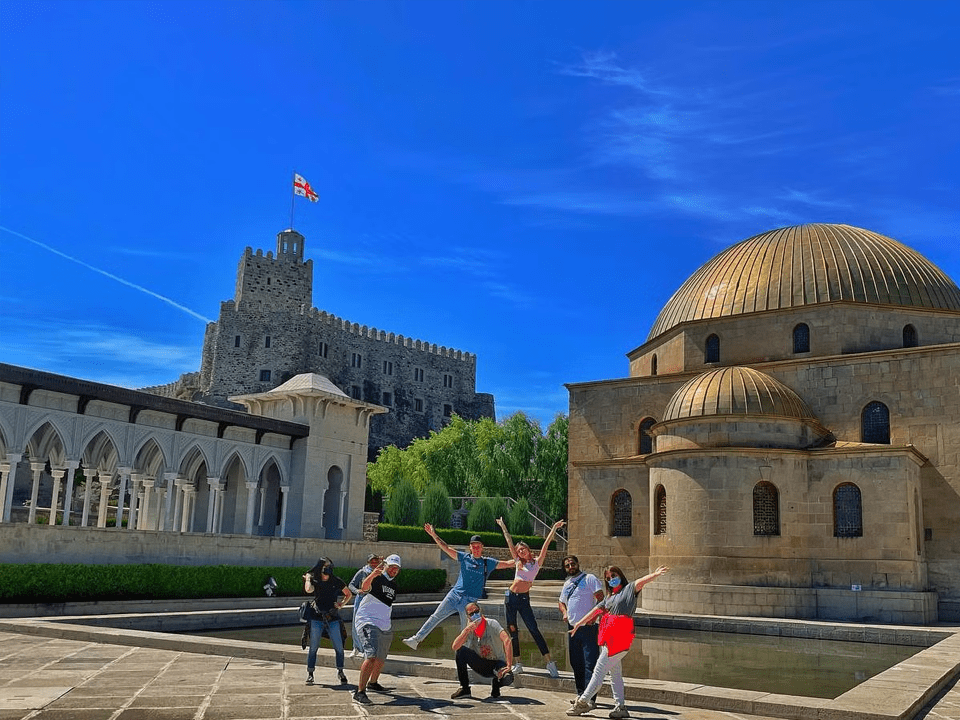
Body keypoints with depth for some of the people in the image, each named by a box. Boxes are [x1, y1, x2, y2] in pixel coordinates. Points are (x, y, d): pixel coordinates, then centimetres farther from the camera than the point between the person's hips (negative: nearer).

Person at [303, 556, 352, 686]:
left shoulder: (336, 581, 6)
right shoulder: (314, 581, 2)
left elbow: (348, 594, 17)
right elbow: (308, 590, -21)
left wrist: (341, 604, 3)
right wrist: (307, 578, -7)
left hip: (333, 618, 1)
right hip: (317, 618, -1)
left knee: (339, 647, -2)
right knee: (313, 647, 1)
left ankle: (340, 672, 15)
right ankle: (310, 673, 14)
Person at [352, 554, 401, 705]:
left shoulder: (393, 584, 15)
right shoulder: (376, 578, -10)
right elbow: (365, 587, -33)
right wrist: (373, 575, -54)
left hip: (384, 627, 8)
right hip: (367, 623, -8)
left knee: (381, 658, 18)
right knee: (371, 656, -24)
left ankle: (373, 682, 42)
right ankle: (360, 692, -23)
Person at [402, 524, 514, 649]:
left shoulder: (488, 563, 6)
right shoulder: (464, 557, 8)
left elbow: (507, 564, 4)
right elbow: (447, 548, 5)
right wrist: (434, 535, -1)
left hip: (470, 601, -1)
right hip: (454, 595, 1)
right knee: (435, 617, -2)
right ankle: (416, 639, 1)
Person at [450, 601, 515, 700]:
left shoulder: (492, 624, -15)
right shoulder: (468, 629, -3)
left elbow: (507, 641, -30)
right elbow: (455, 647, -17)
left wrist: (508, 667, -39)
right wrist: (467, 630, -27)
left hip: (496, 663, -3)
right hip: (481, 666, 3)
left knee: (507, 678, -35)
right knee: (461, 651, -20)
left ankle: (496, 684, 5)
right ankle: (464, 689, -8)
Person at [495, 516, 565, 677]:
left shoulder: (537, 562, 3)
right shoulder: (518, 562, 10)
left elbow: (546, 545, -2)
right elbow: (509, 542, 14)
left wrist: (554, 529, -5)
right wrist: (503, 527, 19)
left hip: (524, 598, -3)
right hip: (511, 597, 3)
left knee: (534, 630, -10)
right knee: (512, 631, 5)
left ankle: (549, 663, -10)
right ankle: (517, 664, 13)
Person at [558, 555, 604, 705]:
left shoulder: (589, 578, -3)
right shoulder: (567, 584, 18)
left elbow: (600, 598, -10)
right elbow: (562, 602, 30)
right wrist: (564, 612, 8)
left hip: (588, 627, -7)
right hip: (572, 626, 7)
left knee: (590, 662, -9)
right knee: (576, 663, 11)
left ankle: (591, 697, -10)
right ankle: (581, 694, 21)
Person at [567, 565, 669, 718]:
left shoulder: (629, 589, 2)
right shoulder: (609, 597, 22)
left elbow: (641, 582, -17)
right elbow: (595, 611, 28)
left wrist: (655, 574, -35)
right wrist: (579, 623, 32)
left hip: (620, 635, -8)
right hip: (609, 636, 8)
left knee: (600, 669, -5)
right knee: (614, 672, 8)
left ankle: (583, 702, -1)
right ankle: (621, 707, 12)